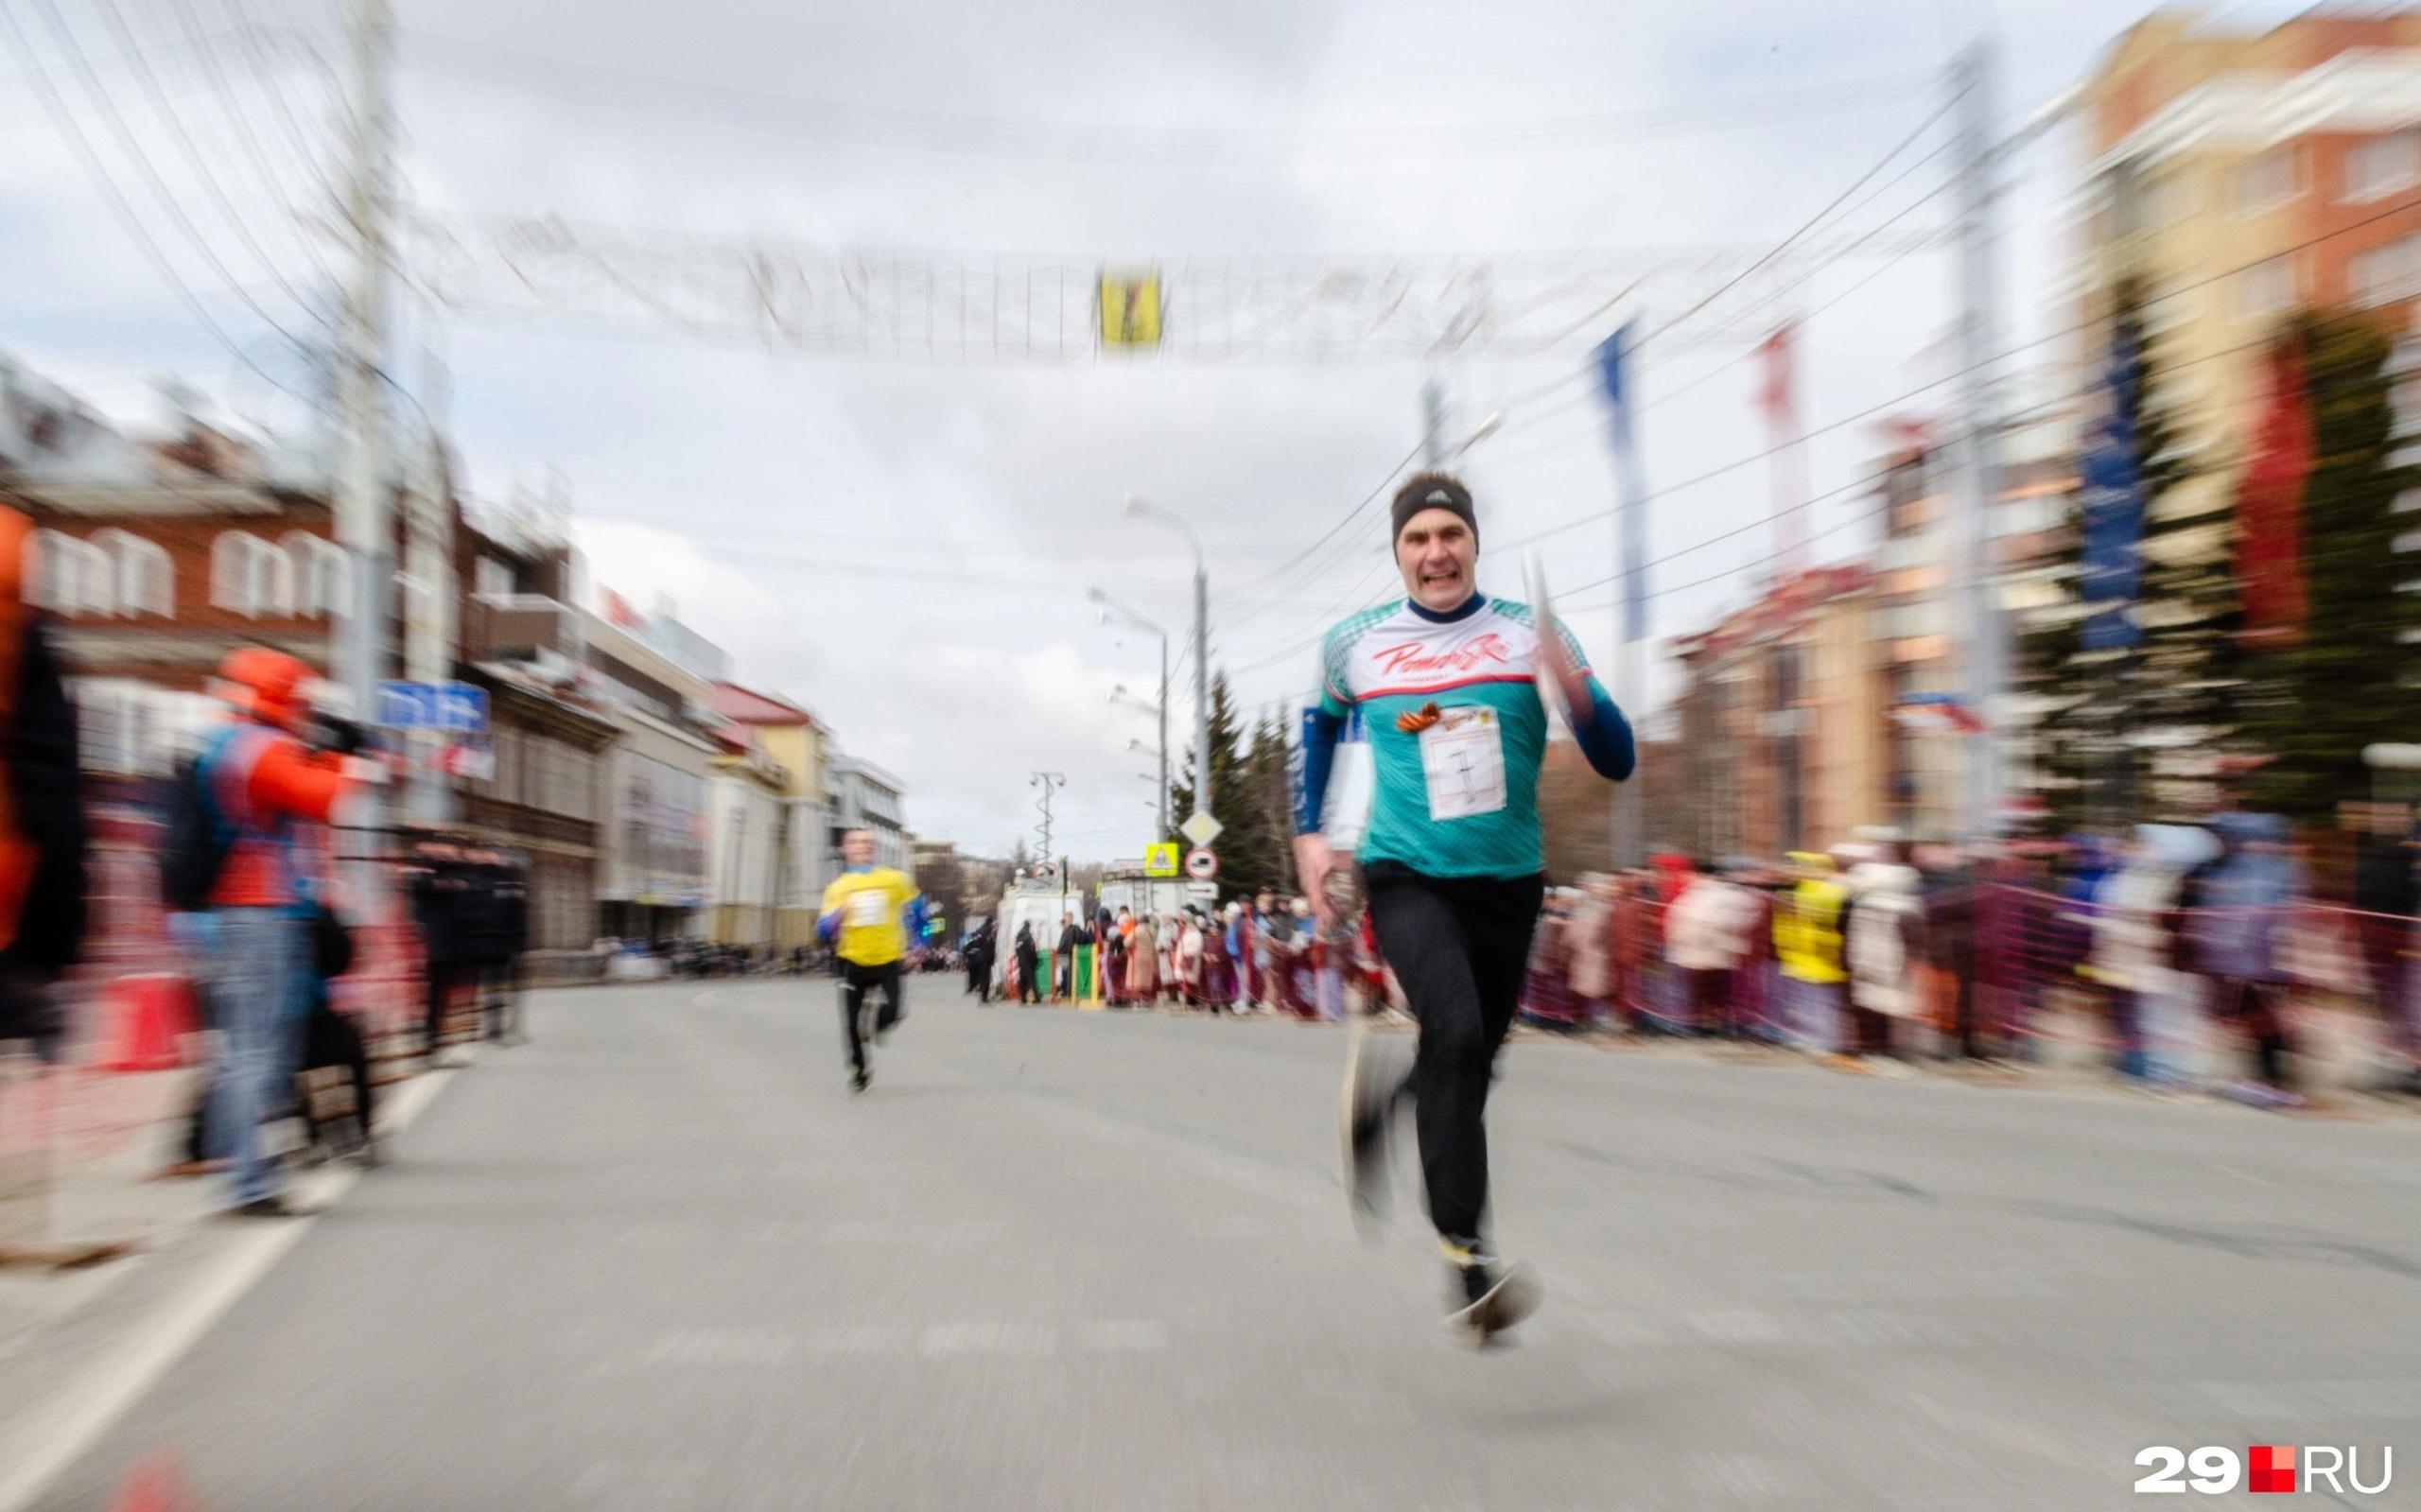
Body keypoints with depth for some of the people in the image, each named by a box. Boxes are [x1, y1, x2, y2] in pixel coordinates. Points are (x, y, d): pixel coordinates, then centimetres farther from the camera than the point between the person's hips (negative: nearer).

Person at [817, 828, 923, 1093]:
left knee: (892, 1011, -18)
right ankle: (859, 1069, 25)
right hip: (854, 962, 1)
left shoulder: (895, 880, 0)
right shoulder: (838, 887, 2)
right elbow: (823, 930, -2)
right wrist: (837, 916, -24)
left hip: (888, 960, -1)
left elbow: (915, 909, 13)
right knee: (851, 1023, -1)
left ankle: (880, 1021, 21)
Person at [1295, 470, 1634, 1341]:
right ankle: (1465, 1257, -16)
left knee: (1472, 1065, 12)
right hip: (1406, 876, -2)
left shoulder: (1531, 635, -3)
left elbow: (1617, 763, -6)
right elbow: (1323, 723, 20)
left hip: (1507, 882, 3)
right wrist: (1309, 833, 11)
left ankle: (1376, 1102, 45)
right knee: (1457, 1032, -25)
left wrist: (1576, 695, -27)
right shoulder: (1354, 646, -1)